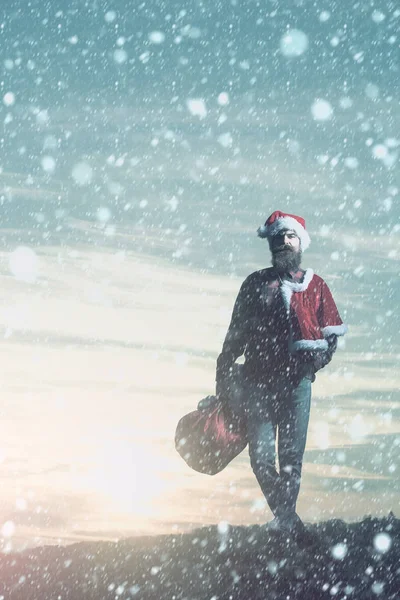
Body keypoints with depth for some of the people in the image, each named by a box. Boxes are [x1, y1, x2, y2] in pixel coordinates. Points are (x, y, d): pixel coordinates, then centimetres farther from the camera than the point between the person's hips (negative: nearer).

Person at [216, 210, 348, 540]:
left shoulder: (315, 286, 10)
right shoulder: (255, 284, 11)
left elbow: (332, 333, 11)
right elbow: (235, 336, 14)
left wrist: (319, 355, -7)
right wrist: (223, 378, 10)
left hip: (297, 380, -1)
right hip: (259, 380, 1)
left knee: (292, 455, -4)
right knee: (261, 455, -6)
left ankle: (285, 519, 5)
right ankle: (287, 516, 7)